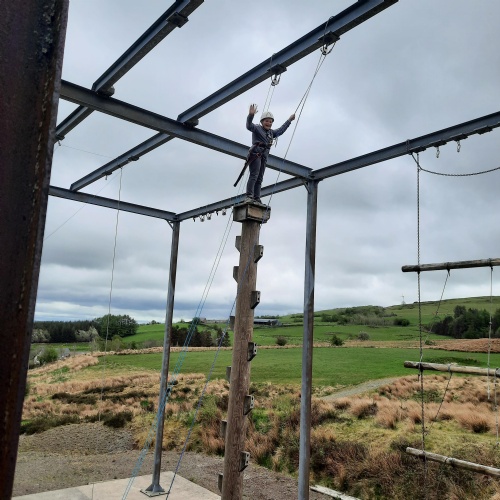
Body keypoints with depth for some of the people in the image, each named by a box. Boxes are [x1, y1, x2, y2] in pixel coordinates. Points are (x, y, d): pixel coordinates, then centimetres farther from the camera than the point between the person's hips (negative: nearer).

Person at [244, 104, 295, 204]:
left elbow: (281, 130, 37)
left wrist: (289, 120, 42)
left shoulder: (271, 132, 25)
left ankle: (257, 199, -4)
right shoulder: (257, 128, 4)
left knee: (259, 178, 0)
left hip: (264, 157, 8)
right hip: (255, 154, -7)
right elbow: (249, 126, -15)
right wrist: (251, 115, -32)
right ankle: (249, 197, -27)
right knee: (254, 175, -19)